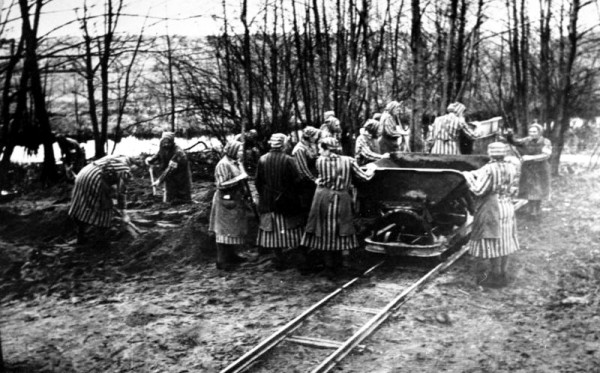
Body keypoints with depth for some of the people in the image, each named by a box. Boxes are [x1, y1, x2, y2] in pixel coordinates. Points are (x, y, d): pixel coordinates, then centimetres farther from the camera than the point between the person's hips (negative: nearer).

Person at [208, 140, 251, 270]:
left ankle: (230, 255, 26)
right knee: (225, 230, -5)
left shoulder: (237, 163, 11)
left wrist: (244, 178, 7)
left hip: (237, 200, 9)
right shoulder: (223, 165, -15)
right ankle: (221, 261, 1)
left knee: (234, 229, 14)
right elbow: (221, 185, -20)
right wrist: (238, 178, -21)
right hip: (227, 201, -9)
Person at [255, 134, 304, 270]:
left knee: (273, 232, 9)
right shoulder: (288, 160, -12)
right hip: (287, 201, -2)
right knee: (289, 228, 8)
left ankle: (279, 261, 12)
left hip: (268, 202, 2)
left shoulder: (262, 160, -3)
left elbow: (258, 182, 2)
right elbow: (296, 180, -11)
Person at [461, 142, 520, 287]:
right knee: (503, 241, 14)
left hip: (492, 209, -7)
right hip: (507, 207, 7)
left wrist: (469, 177, -4)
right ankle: (503, 274, 23)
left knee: (492, 241, 1)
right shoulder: (511, 168, 2)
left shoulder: (488, 169, -18)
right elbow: (510, 189, 13)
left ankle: (496, 277, 7)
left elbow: (478, 190, -20)